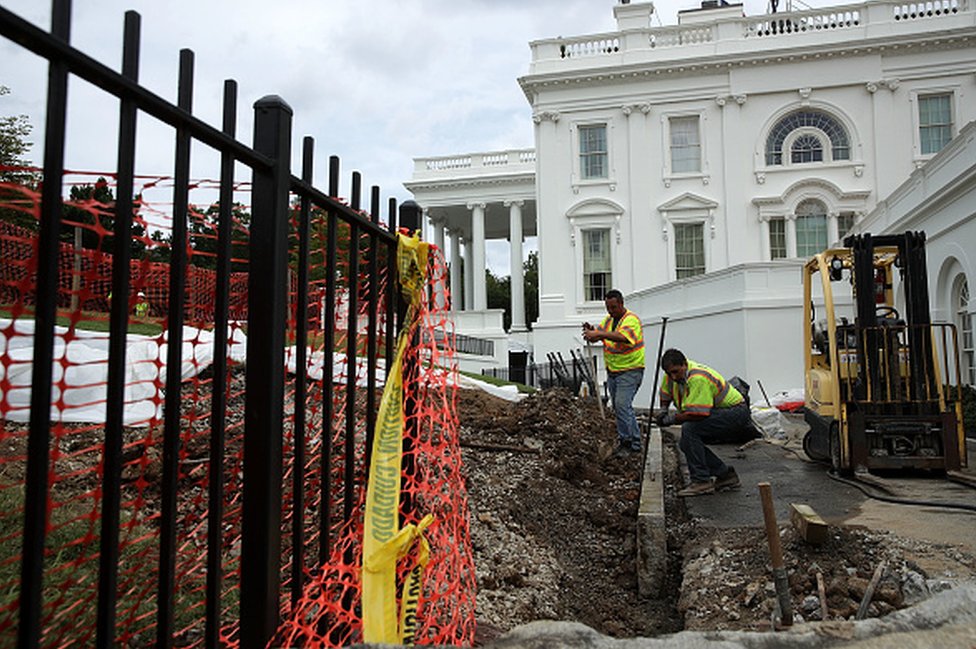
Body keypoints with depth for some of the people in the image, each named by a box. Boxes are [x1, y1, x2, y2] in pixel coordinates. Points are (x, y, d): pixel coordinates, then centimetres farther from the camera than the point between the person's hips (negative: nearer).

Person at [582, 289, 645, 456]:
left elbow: (623, 336, -35)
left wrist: (598, 334, -41)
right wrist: (590, 331, -20)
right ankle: (635, 441, 22)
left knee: (622, 405, -17)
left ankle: (626, 442, -7)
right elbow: (595, 337, 3)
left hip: (630, 371, -8)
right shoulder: (608, 319, 10)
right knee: (619, 408, 12)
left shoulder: (631, 319, -15)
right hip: (612, 371, 8)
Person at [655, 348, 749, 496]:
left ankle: (701, 481, -21)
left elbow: (698, 413, -34)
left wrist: (672, 419, -23)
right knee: (686, 444, 0)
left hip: (736, 413, -10)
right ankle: (725, 475, 12)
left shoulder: (698, 378, -29)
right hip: (719, 413, 10)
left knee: (689, 428, -27)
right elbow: (665, 394, 19)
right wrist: (663, 409, 2)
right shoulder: (673, 372, -2)